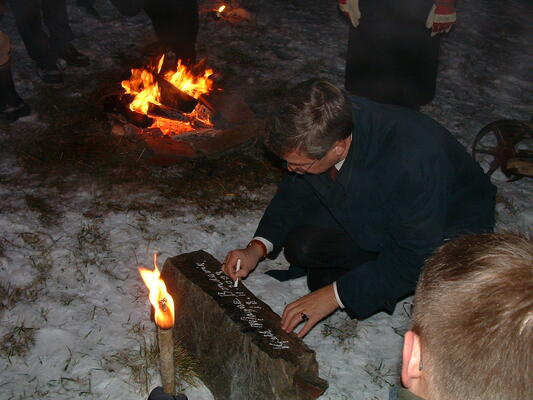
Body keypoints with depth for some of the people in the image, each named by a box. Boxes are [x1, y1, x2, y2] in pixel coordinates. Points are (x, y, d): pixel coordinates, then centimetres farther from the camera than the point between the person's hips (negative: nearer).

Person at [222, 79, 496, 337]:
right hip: (374, 217, 5)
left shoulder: (413, 159, -41)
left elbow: (414, 256, -31)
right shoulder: (316, 132, -23)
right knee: (300, 246, -15)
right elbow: (296, 194, -4)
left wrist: (337, 294, -28)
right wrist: (258, 248, -18)